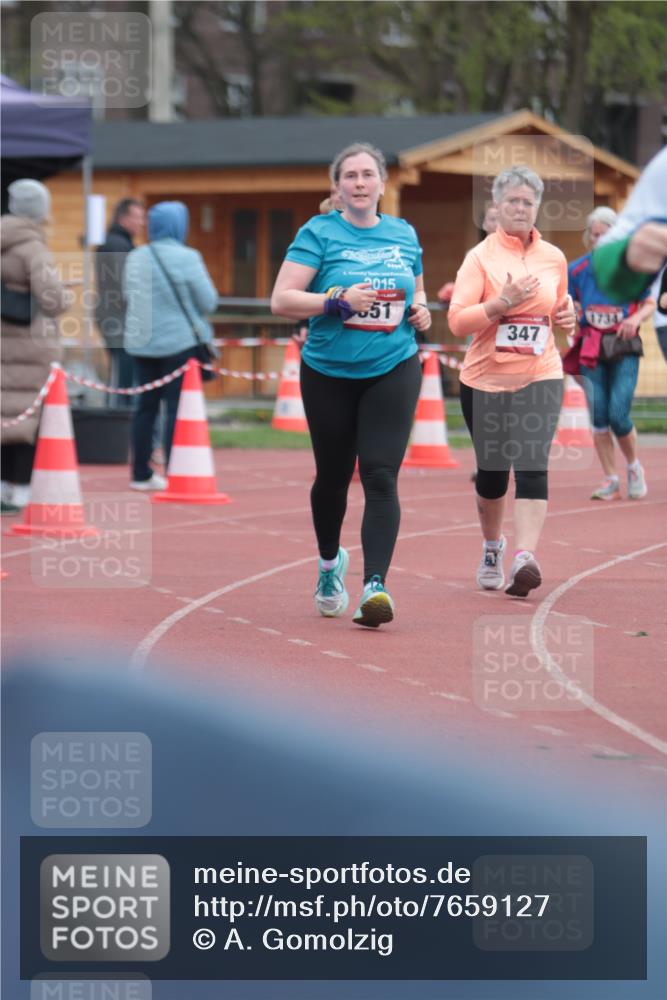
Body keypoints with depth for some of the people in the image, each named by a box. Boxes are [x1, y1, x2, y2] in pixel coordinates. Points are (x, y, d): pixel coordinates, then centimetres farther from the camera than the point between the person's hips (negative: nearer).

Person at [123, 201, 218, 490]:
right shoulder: (186, 258, -13)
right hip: (180, 341, -5)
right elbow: (208, 302, -10)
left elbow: (128, 294, 16)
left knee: (146, 406, 12)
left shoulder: (136, 258, 3)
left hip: (141, 343, 5)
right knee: (177, 409, -2)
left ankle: (141, 474, 17)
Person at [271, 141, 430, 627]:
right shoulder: (319, 233, -4)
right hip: (329, 373, -1)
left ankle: (375, 585, -19)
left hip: (393, 371, 1)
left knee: (380, 476, -13)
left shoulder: (405, 235, 8)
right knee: (333, 476, 13)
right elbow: (281, 300, -11)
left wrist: (421, 310, 1)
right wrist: (338, 301, -22)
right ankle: (330, 562, 40)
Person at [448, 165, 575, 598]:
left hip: (539, 377, 1)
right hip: (485, 379, -1)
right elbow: (458, 320, -11)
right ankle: (492, 549, 35)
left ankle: (525, 558, -26)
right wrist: (502, 303, -23)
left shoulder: (554, 258, 7)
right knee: (492, 472, 9)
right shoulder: (480, 256, -3)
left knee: (532, 466, -16)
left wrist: (567, 315, 2)